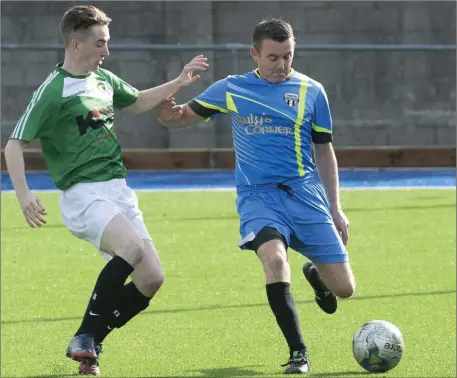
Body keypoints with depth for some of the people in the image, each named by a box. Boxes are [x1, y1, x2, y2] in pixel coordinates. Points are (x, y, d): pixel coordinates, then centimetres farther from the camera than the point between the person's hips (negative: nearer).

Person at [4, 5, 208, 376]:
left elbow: (139, 102, 34)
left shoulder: (104, 79, 12)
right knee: (132, 248, -32)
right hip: (83, 193, -8)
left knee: (151, 278, -2)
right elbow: (14, 144, -10)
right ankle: (84, 337, -19)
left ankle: (90, 345, 12)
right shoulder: (52, 91, -10)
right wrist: (24, 194, -23)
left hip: (119, 190, 8)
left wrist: (178, 83, 22)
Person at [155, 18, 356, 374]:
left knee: (344, 288, -2)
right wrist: (169, 114, -15)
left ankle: (315, 273, 37)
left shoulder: (311, 91, 6)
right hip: (257, 195, -1)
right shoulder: (231, 89, 4)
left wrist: (335, 208, 10)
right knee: (274, 258, -33)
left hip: (304, 192, 1)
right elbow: (184, 116, 11)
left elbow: (324, 151, 13)